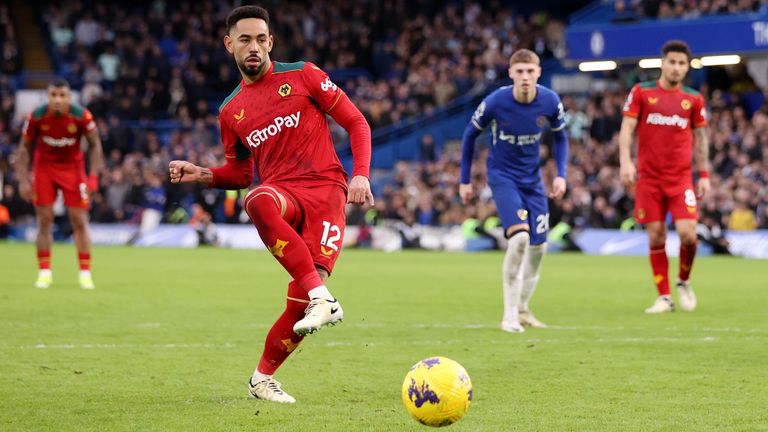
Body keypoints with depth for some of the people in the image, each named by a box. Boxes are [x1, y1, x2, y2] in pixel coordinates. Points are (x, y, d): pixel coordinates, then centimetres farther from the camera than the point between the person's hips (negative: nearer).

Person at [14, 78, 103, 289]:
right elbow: (25, 147, -5)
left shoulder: (82, 116, -20)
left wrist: (93, 176, -14)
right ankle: (44, 272, 4)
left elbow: (95, 145, -6)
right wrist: (23, 179, -10)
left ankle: (85, 273, 3)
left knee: (79, 220, -4)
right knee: (44, 220, -3)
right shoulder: (36, 117, -18)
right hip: (44, 167, 0)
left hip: (73, 167, 0)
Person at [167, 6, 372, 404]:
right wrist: (202, 175, 7)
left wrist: (361, 176, -5)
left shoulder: (302, 75, 8)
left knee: (301, 299, -18)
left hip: (325, 190, -2)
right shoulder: (230, 112, 19)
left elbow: (356, 122, 9)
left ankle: (262, 377, 7)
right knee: (257, 202, -41)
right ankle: (322, 297, -41)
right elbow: (240, 174, 28)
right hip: (280, 191, 2)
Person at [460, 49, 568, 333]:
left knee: (538, 245, 6)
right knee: (520, 236, -24)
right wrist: (465, 180, 0)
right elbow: (470, 134, -3)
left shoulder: (550, 102, -11)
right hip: (502, 176, -4)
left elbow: (560, 137, 8)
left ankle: (523, 309, 29)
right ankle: (510, 315, -15)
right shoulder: (496, 102, -19)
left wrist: (561, 174, -3)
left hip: (532, 179, 4)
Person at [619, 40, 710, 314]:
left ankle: (683, 282, 14)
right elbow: (627, 129, -2)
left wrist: (704, 174, 7)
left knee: (687, 233, -13)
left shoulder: (693, 99, 7)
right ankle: (664, 297, 9)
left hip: (681, 177, 0)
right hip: (648, 178, 0)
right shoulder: (641, 92, 2)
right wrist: (625, 162, -16)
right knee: (655, 238, -1)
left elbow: (700, 138, 13)